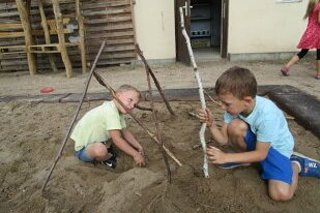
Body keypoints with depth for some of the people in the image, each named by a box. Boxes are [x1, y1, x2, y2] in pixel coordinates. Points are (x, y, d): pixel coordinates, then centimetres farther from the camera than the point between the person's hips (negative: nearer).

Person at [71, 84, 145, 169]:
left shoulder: (117, 111, 1)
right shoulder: (110, 111, -30)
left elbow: (125, 132, 9)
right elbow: (117, 140, -31)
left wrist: (139, 147, 5)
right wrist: (135, 154, -24)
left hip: (96, 141, 9)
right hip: (83, 149, -9)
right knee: (100, 150, -38)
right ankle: (107, 158, -5)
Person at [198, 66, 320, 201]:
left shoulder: (266, 114, -35)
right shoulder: (234, 106, -19)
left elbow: (261, 154, -26)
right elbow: (223, 139, -13)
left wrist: (226, 157, -30)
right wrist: (211, 124, -32)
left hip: (276, 146, -5)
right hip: (255, 140, 5)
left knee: (281, 194, -23)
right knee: (235, 126, -28)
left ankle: (296, 164, 7)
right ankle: (244, 158, 2)